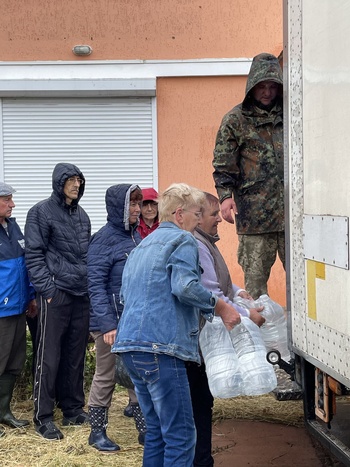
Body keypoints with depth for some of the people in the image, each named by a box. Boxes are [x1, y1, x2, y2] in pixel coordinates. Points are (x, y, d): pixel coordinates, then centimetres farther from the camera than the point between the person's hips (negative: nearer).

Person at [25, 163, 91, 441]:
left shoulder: (81, 215, 16)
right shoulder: (42, 212, -3)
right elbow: (34, 255, -8)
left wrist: (90, 284, 14)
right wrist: (47, 288, -15)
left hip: (81, 295, 6)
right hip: (56, 294, -6)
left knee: (76, 355, 12)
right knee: (49, 357, -3)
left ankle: (73, 409, 23)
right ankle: (44, 417, 4)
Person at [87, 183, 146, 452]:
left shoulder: (135, 236, 9)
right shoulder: (104, 240, -14)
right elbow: (96, 286, -18)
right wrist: (107, 324, -23)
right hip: (113, 322, -7)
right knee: (106, 377, 6)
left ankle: (145, 429, 23)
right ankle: (97, 432, 21)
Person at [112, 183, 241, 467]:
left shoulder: (143, 245, 26)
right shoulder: (183, 240, -2)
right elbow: (185, 287, -18)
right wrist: (219, 306, -7)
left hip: (130, 346, 9)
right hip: (160, 347, -9)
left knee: (157, 431, 15)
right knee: (181, 435, -8)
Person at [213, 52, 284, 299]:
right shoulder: (236, 119, 3)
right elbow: (223, 163, -2)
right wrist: (226, 195, -14)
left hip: (291, 207, 3)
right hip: (254, 211, -3)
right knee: (255, 272, 0)